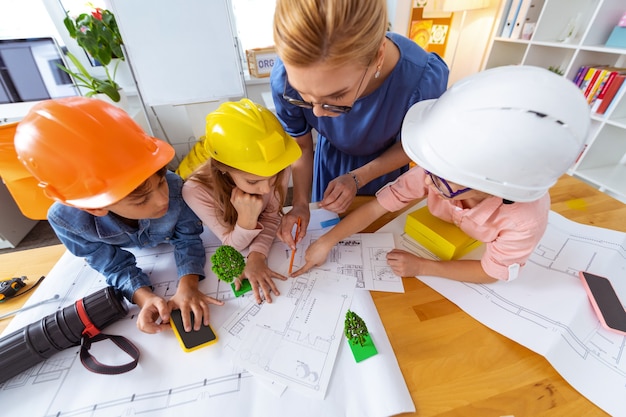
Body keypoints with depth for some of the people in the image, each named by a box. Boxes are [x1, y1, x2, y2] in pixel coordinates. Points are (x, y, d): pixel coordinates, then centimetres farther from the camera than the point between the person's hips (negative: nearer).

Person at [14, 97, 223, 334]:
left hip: (171, 241, -1)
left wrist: (188, 285, -49)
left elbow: (187, 238, -31)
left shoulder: (173, 187, -47)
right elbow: (114, 265, -28)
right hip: (131, 251, 2)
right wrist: (144, 297, -48)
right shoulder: (66, 218, -41)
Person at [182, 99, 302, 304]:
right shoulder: (196, 191, -33)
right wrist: (247, 218, -41)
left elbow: (272, 215, -15)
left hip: (266, 237, 2)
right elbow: (234, 245, -22)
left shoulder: (278, 168, -31)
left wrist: (257, 256, -29)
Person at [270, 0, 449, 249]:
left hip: (385, 163, 0)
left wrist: (358, 178, -28)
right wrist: (300, 203, -22)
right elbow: (302, 146, -15)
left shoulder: (424, 79, -38)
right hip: (331, 160, 1)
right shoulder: (287, 78, -34)